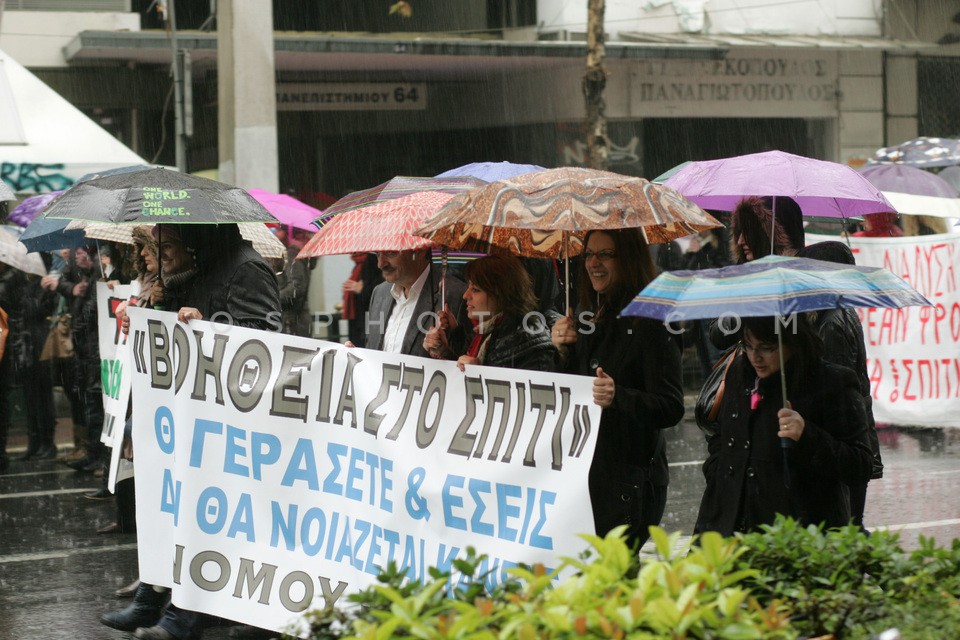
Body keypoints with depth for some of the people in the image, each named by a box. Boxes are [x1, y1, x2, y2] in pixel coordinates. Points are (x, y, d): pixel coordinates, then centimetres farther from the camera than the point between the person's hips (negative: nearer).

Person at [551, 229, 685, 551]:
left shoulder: (649, 322, -10)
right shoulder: (589, 317, 14)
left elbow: (671, 408, -16)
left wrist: (618, 397, -32)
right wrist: (562, 351, 4)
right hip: (583, 475, 7)